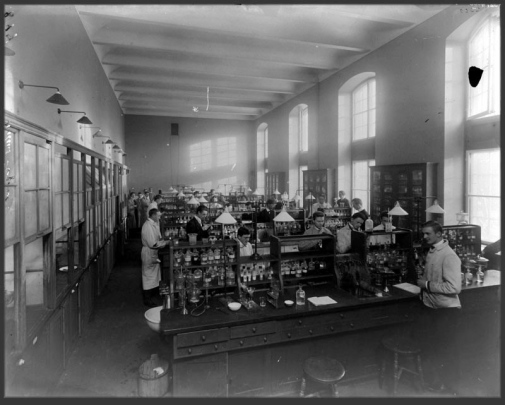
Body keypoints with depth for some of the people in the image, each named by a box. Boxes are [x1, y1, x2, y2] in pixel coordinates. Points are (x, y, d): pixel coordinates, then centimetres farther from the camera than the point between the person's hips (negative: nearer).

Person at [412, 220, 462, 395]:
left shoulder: (449, 256, -23)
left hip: (446, 310, -9)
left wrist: (427, 284, -24)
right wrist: (423, 273, -2)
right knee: (422, 339, 20)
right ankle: (433, 379, 43)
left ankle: (448, 386, 34)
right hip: (429, 306, 9)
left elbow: (454, 287, -28)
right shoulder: (431, 252, 4)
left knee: (447, 349, 10)